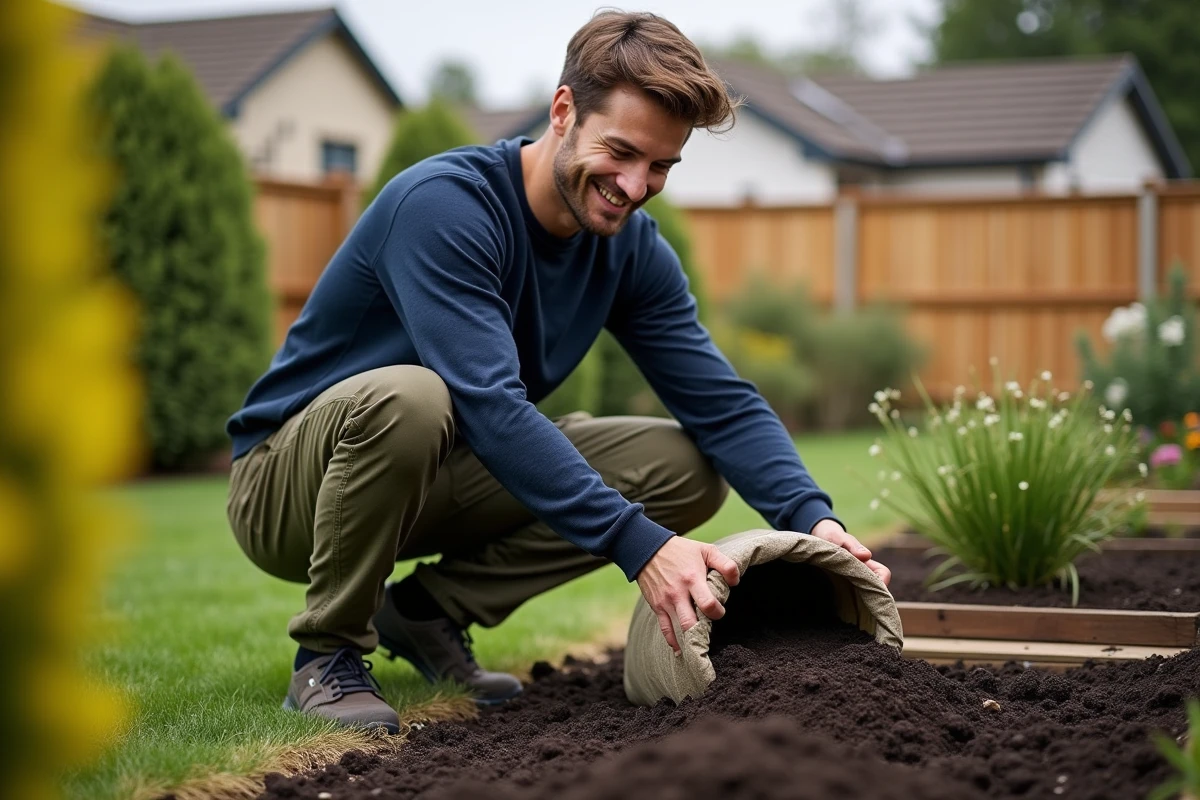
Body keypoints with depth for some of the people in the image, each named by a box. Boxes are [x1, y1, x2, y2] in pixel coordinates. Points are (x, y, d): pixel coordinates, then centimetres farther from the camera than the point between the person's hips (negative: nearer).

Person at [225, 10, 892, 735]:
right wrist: (638, 544, -43)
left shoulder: (631, 248, -4)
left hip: (435, 481, 6)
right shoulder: (445, 204, -26)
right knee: (408, 397, -40)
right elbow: (492, 406, -36)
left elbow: (723, 403, -8)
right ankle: (327, 653, -15)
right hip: (288, 484, -6)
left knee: (688, 467, -9)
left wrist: (812, 519, -26)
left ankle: (433, 607, 1)